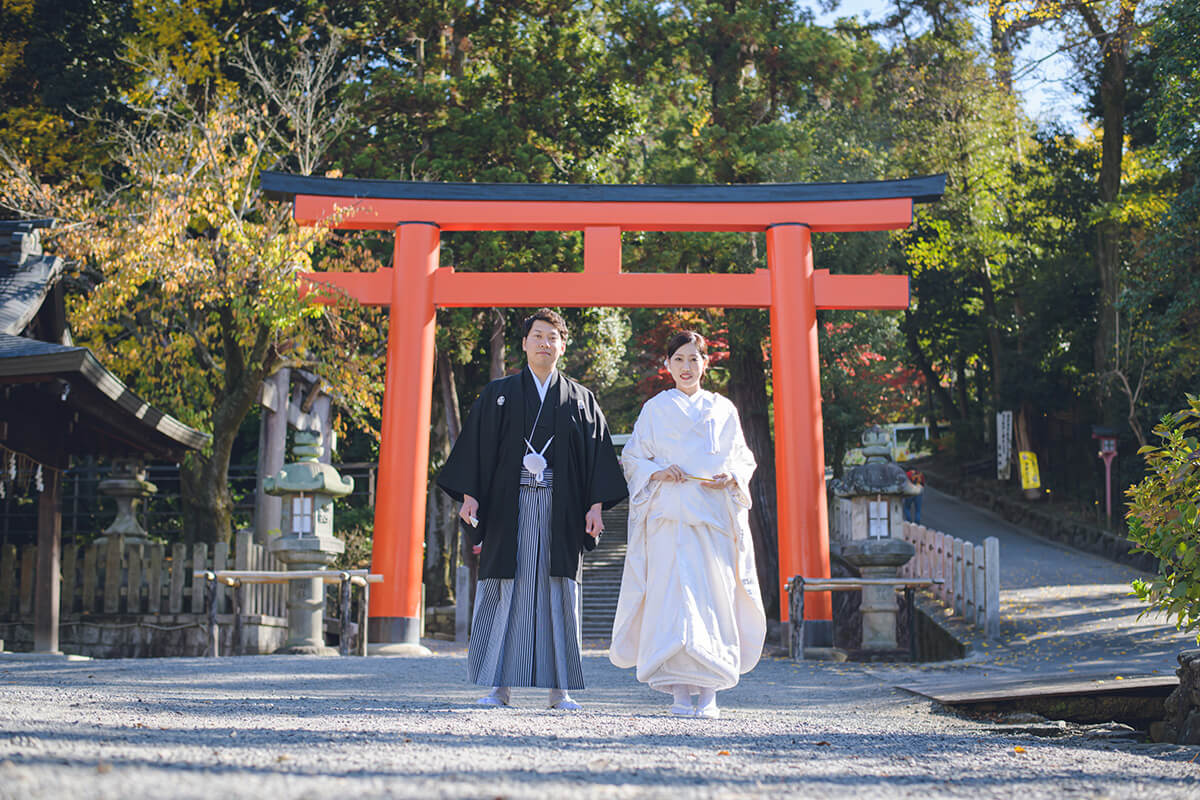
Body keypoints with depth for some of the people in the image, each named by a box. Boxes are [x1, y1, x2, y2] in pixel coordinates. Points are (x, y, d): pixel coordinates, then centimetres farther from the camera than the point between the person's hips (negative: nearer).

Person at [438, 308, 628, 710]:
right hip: (509, 507, 0)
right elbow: (476, 446, 5)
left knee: (558, 594, 0)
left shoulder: (580, 399, 12)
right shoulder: (498, 394, 10)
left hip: (560, 509, 1)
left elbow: (597, 454, 8)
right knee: (505, 591, -3)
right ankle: (500, 686, 2)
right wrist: (470, 495, -7)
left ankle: (559, 689, 4)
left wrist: (596, 505, -3)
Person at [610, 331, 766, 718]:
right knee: (674, 593, -11)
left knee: (713, 595, -5)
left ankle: (709, 692, -2)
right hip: (670, 512, -1)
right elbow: (631, 457, 11)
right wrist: (658, 473, -8)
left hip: (713, 512, 1)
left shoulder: (723, 410, 15)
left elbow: (744, 458, 17)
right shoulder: (655, 409, 12)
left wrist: (731, 477, -5)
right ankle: (679, 691, -10)